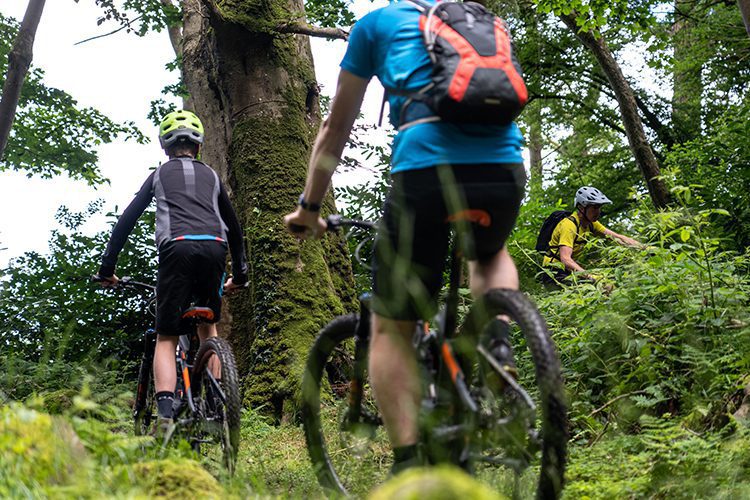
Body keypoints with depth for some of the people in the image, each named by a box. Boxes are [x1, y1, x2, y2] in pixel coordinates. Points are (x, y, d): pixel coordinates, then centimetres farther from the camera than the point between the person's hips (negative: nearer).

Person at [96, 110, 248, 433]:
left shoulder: (160, 174, 23)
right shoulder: (211, 176, 29)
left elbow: (126, 220, 18)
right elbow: (233, 226, 32)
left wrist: (107, 267, 20)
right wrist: (240, 273, 39)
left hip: (177, 248, -2)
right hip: (215, 248, 2)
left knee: (166, 339, 2)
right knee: (208, 326, 24)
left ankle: (165, 416, -19)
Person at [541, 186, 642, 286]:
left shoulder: (590, 223, 2)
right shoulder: (569, 225, -24)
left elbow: (616, 237, 1)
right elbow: (565, 259, -36)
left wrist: (641, 247, -14)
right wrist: (591, 277, -48)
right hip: (554, 272, -9)